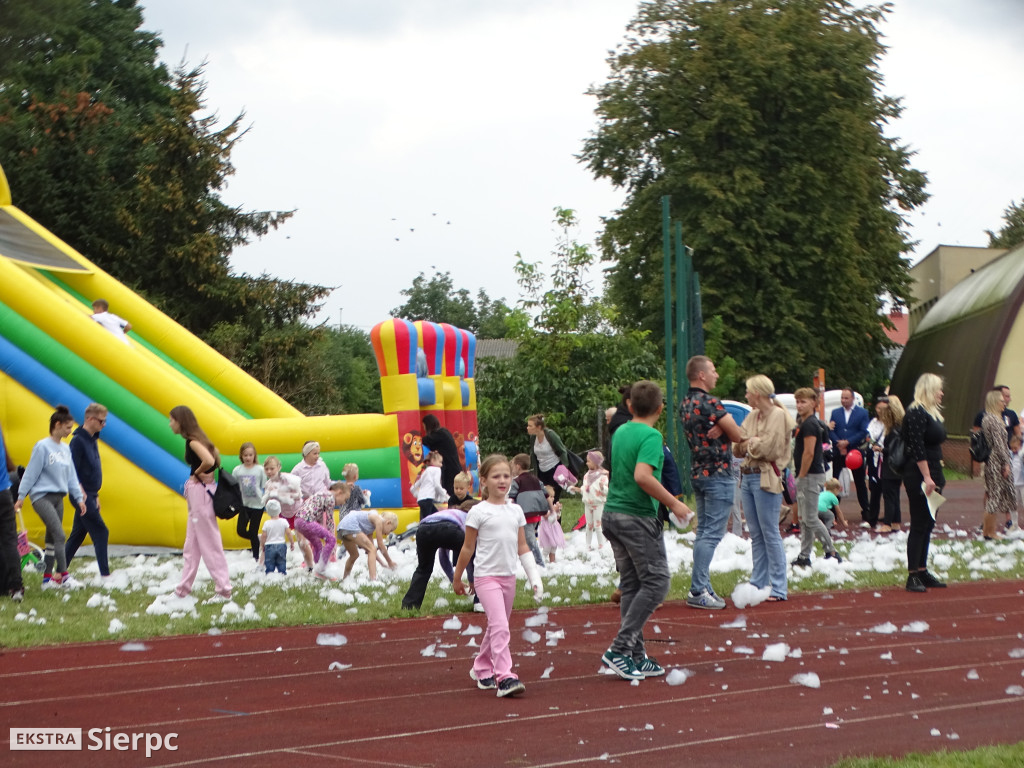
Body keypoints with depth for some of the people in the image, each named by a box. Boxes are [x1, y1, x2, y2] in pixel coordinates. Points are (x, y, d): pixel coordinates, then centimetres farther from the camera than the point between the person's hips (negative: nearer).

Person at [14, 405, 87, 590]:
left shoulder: (65, 449, 10)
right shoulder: (43, 447, -10)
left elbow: (71, 476, 15)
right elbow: (31, 473, -8)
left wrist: (79, 498, 11)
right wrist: (21, 497, -6)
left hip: (58, 498, 7)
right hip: (42, 496, -7)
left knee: (52, 539, 9)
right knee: (59, 535, -16)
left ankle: (47, 578, 15)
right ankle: (64, 576, -14)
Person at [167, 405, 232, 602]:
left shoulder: (193, 441, -17)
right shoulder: (197, 439, 11)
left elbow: (209, 461, -33)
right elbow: (215, 454, 22)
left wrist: (198, 473, -15)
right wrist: (209, 474, 11)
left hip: (199, 492, -10)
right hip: (197, 492, 10)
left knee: (209, 543, -4)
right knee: (192, 544, 14)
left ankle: (224, 591, 0)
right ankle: (183, 590, 21)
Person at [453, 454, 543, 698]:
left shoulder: (516, 511, 8)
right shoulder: (479, 512, -6)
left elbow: (522, 547, 12)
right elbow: (468, 548, 0)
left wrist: (534, 576, 8)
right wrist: (457, 579, 6)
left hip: (508, 577, 6)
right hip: (486, 576, -6)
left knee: (497, 627, 14)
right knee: (499, 626, -17)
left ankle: (481, 669, 31)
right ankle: (504, 677, -22)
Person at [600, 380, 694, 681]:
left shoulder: (620, 432, 12)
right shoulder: (651, 436, -13)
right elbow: (642, 476, -27)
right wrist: (674, 504, -18)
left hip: (613, 514, 8)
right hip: (638, 517, -8)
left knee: (631, 585, 11)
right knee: (656, 581, -2)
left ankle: (635, 657, 10)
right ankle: (619, 649, -9)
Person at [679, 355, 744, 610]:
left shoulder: (685, 404, 11)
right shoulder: (709, 403, -17)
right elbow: (737, 435, -13)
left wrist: (718, 431, -6)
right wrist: (723, 432, 6)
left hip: (697, 472, 9)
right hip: (718, 474, -9)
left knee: (703, 532, 13)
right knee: (712, 534, -8)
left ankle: (702, 587, 15)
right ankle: (698, 591, -10)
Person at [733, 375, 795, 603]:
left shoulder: (778, 416, -10)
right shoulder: (752, 416, 14)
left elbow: (769, 449, -17)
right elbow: (737, 447, 11)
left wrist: (749, 443, -1)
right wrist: (754, 443, -8)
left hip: (766, 479, -8)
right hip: (747, 476, 8)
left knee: (770, 533, -7)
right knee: (755, 534, 11)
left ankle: (779, 589, -4)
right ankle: (758, 584, 17)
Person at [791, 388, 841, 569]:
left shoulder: (809, 425, -15)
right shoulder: (803, 423, 17)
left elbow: (809, 453, -21)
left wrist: (801, 476, -17)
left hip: (810, 477, -10)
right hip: (806, 477, 10)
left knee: (810, 519, -9)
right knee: (804, 519, 12)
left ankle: (831, 552, -5)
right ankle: (804, 557, 16)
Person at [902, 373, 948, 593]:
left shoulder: (932, 413, 16)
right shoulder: (916, 413, -15)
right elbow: (917, 448, -21)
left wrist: (937, 477, 17)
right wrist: (927, 477, -24)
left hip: (932, 475, 10)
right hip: (919, 476, -10)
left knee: (927, 526, 13)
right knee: (919, 526, -7)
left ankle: (922, 571, 20)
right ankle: (912, 576, -4)